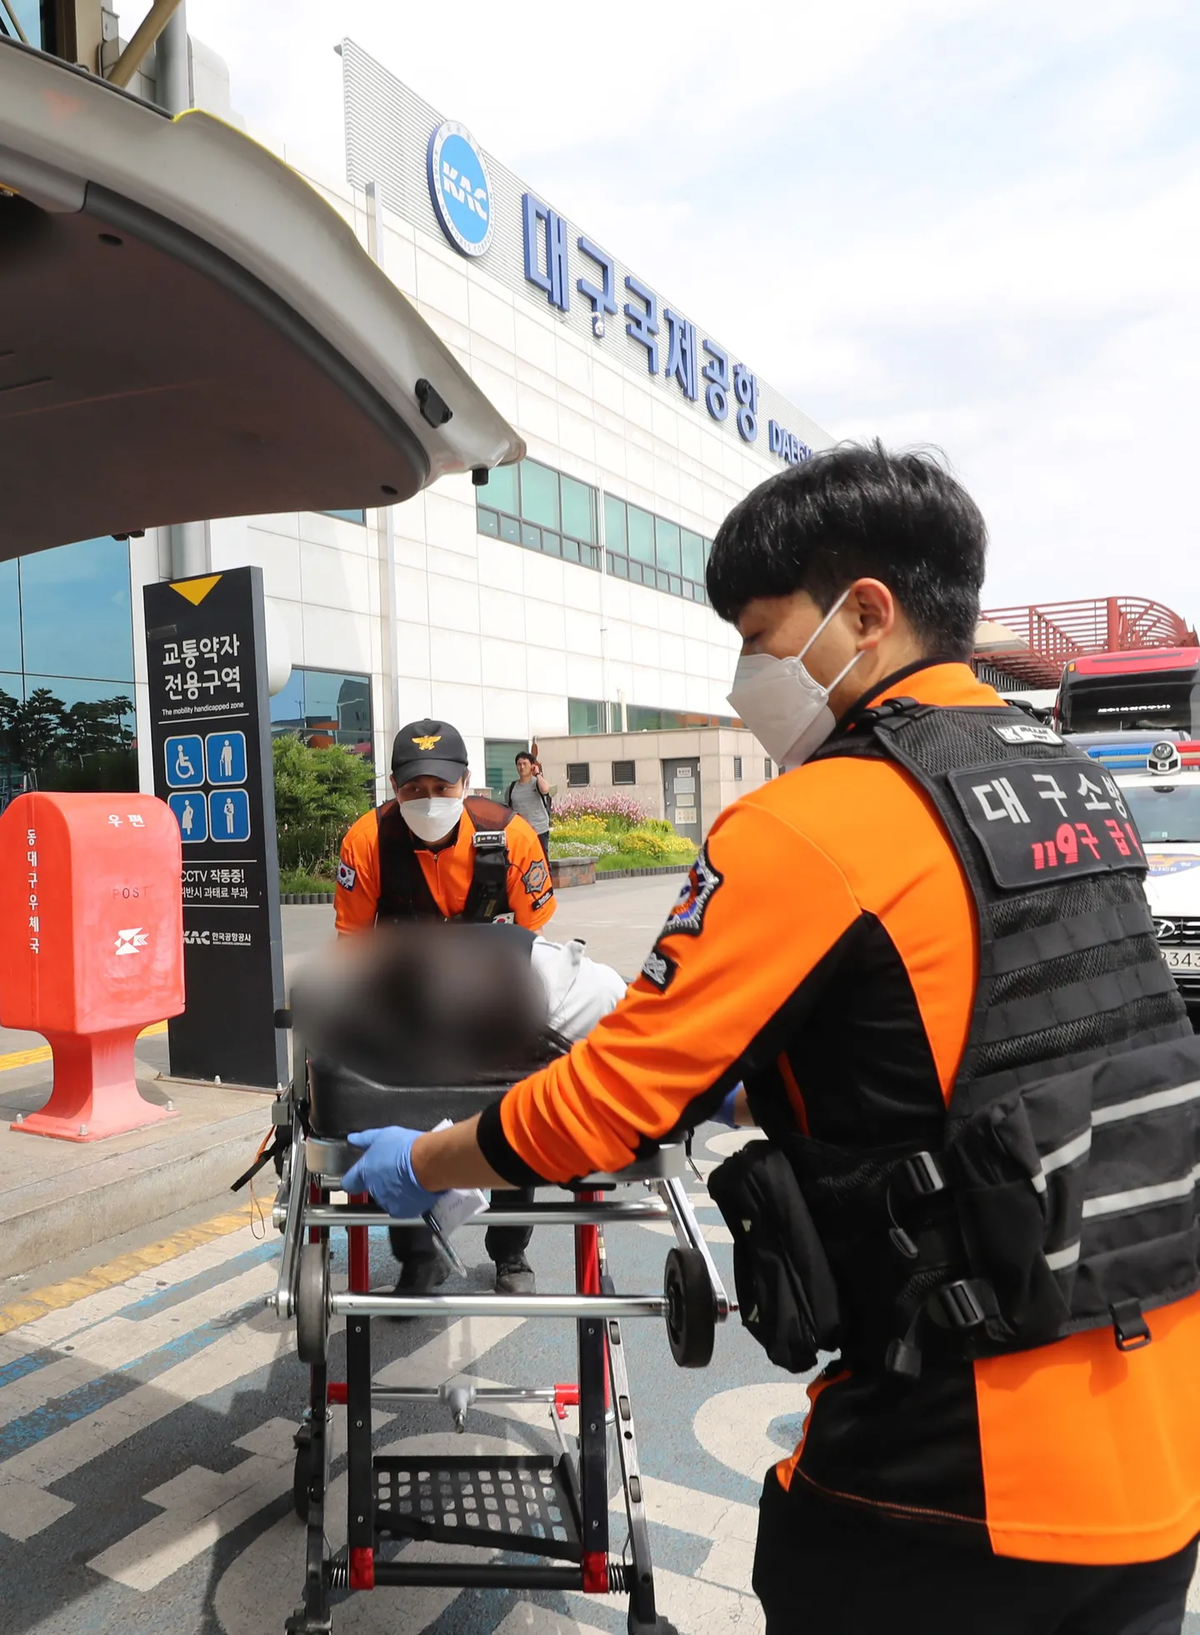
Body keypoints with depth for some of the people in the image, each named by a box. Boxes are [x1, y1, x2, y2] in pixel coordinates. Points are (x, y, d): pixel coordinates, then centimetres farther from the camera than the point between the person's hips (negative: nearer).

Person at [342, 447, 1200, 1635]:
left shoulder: (810, 827, -20)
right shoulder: (1079, 791, 5)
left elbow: (605, 1103, -15)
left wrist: (417, 1165, 3)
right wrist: (754, 1092, 21)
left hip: (973, 1457, -7)